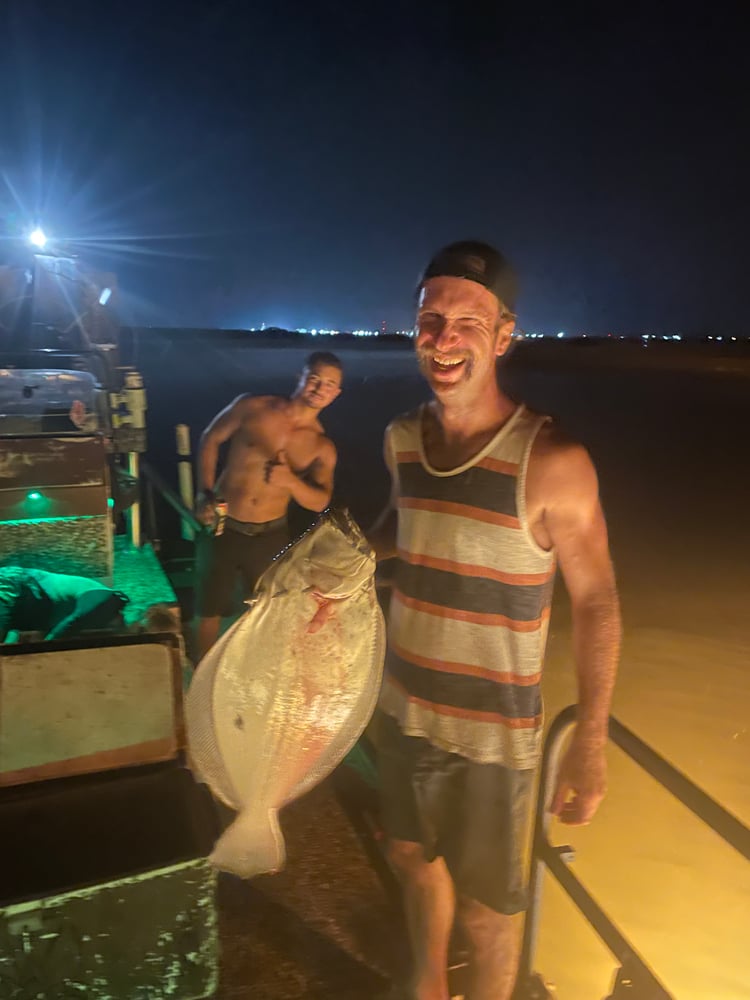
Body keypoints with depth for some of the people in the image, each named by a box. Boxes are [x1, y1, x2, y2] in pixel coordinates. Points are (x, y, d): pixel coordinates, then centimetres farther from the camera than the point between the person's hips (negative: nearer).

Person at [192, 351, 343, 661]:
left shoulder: (322, 447, -5)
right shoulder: (253, 407, -10)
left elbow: (320, 502, -9)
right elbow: (210, 440, 3)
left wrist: (290, 481, -29)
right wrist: (205, 494, -4)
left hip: (270, 536, 2)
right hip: (222, 527, -1)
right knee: (209, 612, 9)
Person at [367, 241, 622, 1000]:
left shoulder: (550, 462, -20)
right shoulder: (402, 439, -4)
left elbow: (596, 603, -13)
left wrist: (591, 742, -15)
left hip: (489, 731, -5)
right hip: (402, 706, 6)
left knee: (484, 905, 13)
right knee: (413, 858, 25)